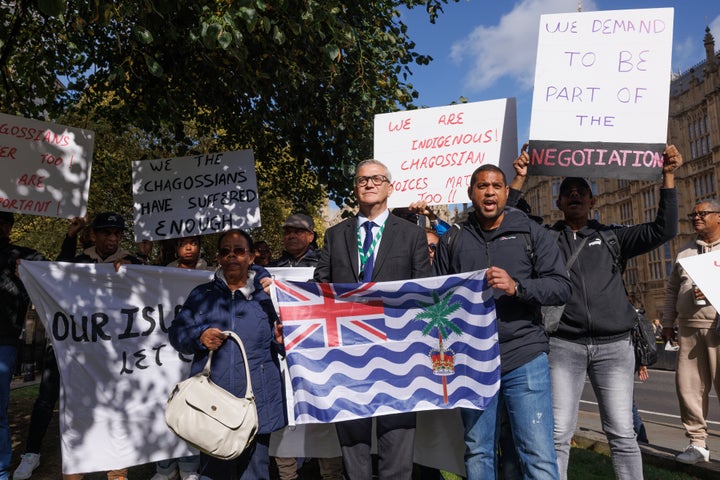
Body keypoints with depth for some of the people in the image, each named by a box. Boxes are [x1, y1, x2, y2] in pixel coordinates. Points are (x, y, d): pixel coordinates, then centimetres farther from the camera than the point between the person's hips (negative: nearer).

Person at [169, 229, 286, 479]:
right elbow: (176, 332, 10)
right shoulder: (201, 295, 11)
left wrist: (282, 339, -14)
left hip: (257, 403, -1)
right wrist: (199, 336, -9)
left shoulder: (268, 295, 7)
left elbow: (285, 341, 8)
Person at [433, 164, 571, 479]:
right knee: (478, 454, 11)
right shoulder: (452, 241, 10)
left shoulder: (531, 233, 4)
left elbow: (561, 287, -2)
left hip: (525, 358, -2)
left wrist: (517, 287, -20)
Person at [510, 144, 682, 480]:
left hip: (614, 345, 1)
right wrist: (519, 179, -4)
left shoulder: (612, 237, 15)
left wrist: (668, 177, 2)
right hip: (563, 345, -1)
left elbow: (663, 230, 8)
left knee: (622, 434, 3)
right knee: (558, 434, -3)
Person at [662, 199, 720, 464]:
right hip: (689, 328, 5)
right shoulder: (684, 251, 19)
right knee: (688, 386, 3)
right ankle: (697, 443, 13)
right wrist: (667, 322, 15)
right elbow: (672, 290, 20)